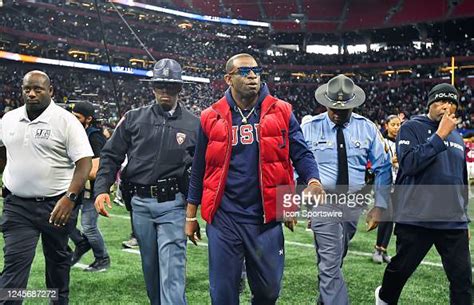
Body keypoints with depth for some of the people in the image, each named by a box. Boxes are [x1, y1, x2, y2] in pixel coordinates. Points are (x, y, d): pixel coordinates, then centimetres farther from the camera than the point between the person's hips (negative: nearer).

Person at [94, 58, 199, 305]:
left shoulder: (194, 124, 4)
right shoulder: (134, 118, 7)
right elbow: (111, 156, 8)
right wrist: (101, 189, -6)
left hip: (173, 204, -2)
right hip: (140, 203, 3)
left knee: (172, 272, -8)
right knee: (150, 267, 16)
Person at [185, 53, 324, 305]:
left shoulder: (280, 112, 0)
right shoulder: (212, 118, 1)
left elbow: (301, 154, 0)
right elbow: (199, 170, 9)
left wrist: (313, 182, -21)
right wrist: (191, 216, 11)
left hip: (266, 217, 1)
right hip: (223, 217, 0)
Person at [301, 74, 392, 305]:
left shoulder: (367, 128, 0)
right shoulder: (310, 128, -6)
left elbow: (382, 168, 4)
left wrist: (380, 206, -3)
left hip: (355, 202, 3)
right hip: (323, 202, -3)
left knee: (334, 260, 20)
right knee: (331, 264, -8)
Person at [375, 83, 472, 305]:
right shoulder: (412, 128, -2)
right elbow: (409, 164, -20)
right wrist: (440, 135, -16)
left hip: (454, 223, 5)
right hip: (416, 219, -5)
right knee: (400, 269, 10)